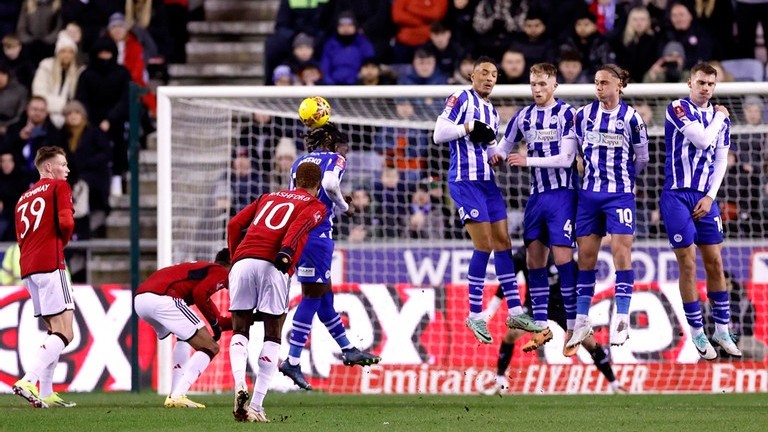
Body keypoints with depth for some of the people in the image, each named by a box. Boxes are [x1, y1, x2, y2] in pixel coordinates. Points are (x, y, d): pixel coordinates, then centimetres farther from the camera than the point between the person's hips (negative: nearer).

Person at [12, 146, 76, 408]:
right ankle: (27, 381, -27)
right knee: (64, 333, -11)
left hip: (28, 268, 8)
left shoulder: (24, 198, 24)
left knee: (54, 330, 16)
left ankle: (46, 394, 10)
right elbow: (66, 222, -11)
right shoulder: (59, 187, 2)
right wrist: (63, 241, 9)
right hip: (50, 264, -8)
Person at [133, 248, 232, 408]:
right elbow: (200, 294, -11)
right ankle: (177, 396, -14)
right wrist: (215, 322, -1)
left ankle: (175, 395, 22)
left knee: (184, 337, 33)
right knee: (210, 348, -2)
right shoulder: (220, 272, 8)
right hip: (162, 298, -9)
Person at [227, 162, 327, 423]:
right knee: (272, 338, 7)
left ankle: (239, 385, -14)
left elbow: (235, 225, 21)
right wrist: (286, 253, -19)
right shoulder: (315, 206, 17)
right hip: (273, 267, -3)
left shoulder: (268, 198, 30)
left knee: (239, 332, 13)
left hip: (243, 262, 3)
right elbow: (301, 224, -5)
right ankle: (256, 406, -3)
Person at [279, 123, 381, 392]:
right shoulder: (335, 159, 4)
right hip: (317, 231, -8)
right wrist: (344, 207, -1)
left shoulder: (300, 162, 23)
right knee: (313, 295, -6)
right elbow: (329, 184, -16)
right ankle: (292, 360, -11)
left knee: (324, 292, 16)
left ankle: (347, 349, 26)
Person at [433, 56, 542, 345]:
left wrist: (497, 156, 6)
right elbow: (439, 135, -14)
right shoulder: (461, 100, -6)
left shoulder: (492, 112, 18)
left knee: (503, 242, 6)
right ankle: (475, 315, -2)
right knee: (484, 245, -10)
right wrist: (469, 128, -21)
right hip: (465, 181, -8)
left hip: (487, 182, 8)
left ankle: (515, 312, 11)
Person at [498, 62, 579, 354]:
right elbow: (502, 150, 22)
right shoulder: (524, 117, 10)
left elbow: (566, 158, -14)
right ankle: (541, 327, 11)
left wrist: (528, 161, -17)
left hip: (562, 193, -6)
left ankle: (573, 326, -6)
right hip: (536, 195, 6)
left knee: (562, 257, -11)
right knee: (534, 261, 4)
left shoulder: (567, 114, -7)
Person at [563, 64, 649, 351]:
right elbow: (571, 144, 16)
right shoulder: (584, 115, 4)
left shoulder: (631, 118, -4)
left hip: (620, 195, -3)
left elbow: (642, 158, 7)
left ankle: (621, 318, -7)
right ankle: (582, 320, 8)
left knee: (621, 250, -10)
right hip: (589, 194, 3)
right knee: (586, 255, 3)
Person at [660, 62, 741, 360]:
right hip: (677, 196, -5)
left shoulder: (721, 117, 9)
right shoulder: (678, 109, -8)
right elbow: (702, 139, -20)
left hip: (705, 198, 5)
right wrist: (719, 117, -3)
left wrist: (710, 197, -1)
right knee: (688, 265, -3)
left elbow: (721, 160, 9)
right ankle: (697, 333, 4)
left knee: (715, 264, 5)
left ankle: (722, 329, 14)